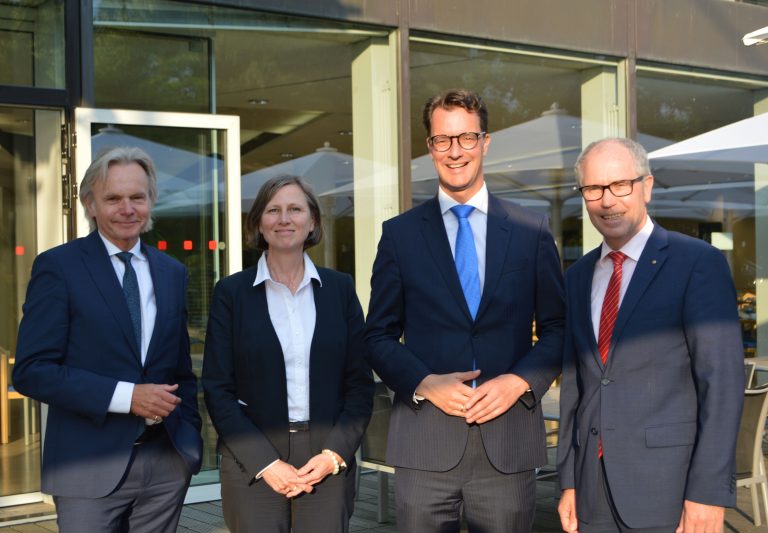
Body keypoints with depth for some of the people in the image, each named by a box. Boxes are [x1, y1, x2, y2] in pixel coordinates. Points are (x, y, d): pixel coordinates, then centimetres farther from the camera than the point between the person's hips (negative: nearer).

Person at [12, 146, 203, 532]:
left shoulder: (173, 272, 11)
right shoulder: (58, 266, -5)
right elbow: (32, 371, -11)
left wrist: (191, 439, 7)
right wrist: (126, 396, -17)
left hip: (167, 463, 5)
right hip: (91, 468, -4)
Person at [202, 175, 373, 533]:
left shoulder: (340, 288, 6)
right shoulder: (232, 292, 1)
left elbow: (360, 382, 5)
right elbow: (218, 388, -2)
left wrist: (334, 454, -7)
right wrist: (266, 462, -10)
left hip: (329, 459, 1)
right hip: (252, 462, -1)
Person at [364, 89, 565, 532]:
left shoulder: (533, 231, 6)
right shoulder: (400, 234, 6)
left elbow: (558, 328, 7)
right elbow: (380, 335, 7)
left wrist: (519, 381, -9)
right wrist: (426, 385, -10)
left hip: (509, 440, 0)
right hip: (425, 444, 0)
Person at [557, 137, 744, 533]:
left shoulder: (699, 263, -6)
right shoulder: (578, 277, 11)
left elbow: (722, 381, -11)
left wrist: (709, 493, -15)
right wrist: (569, 481, 10)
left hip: (670, 487, -5)